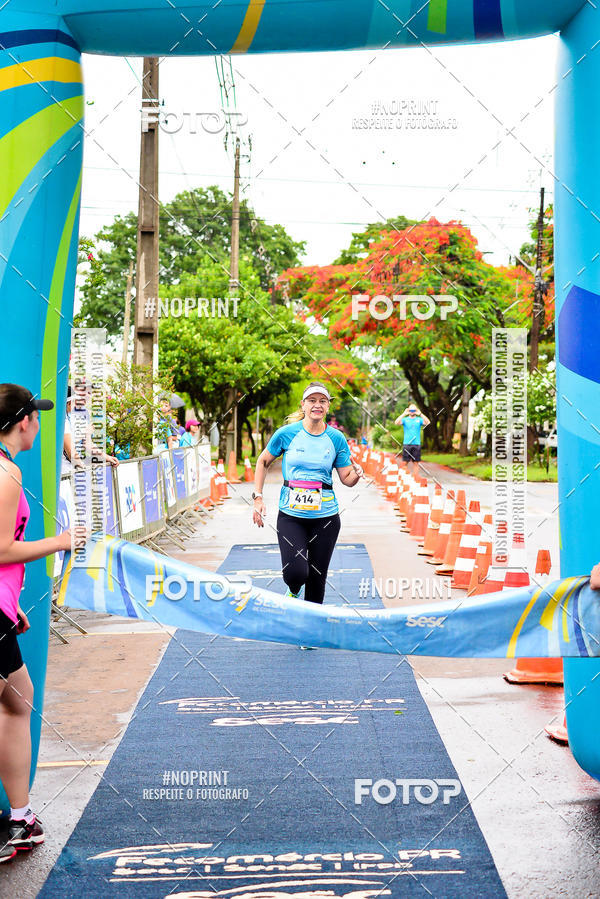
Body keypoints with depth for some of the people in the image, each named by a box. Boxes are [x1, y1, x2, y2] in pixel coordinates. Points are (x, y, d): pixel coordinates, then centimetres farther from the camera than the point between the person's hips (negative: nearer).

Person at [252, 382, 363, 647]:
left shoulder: (336, 438, 0)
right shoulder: (287, 433, -4)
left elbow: (347, 479, 4)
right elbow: (263, 461, 9)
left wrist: (357, 473, -19)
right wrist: (258, 498, 2)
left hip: (325, 516, 2)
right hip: (291, 515, -1)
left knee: (317, 576, 6)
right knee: (296, 572, -16)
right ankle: (293, 591, 23)